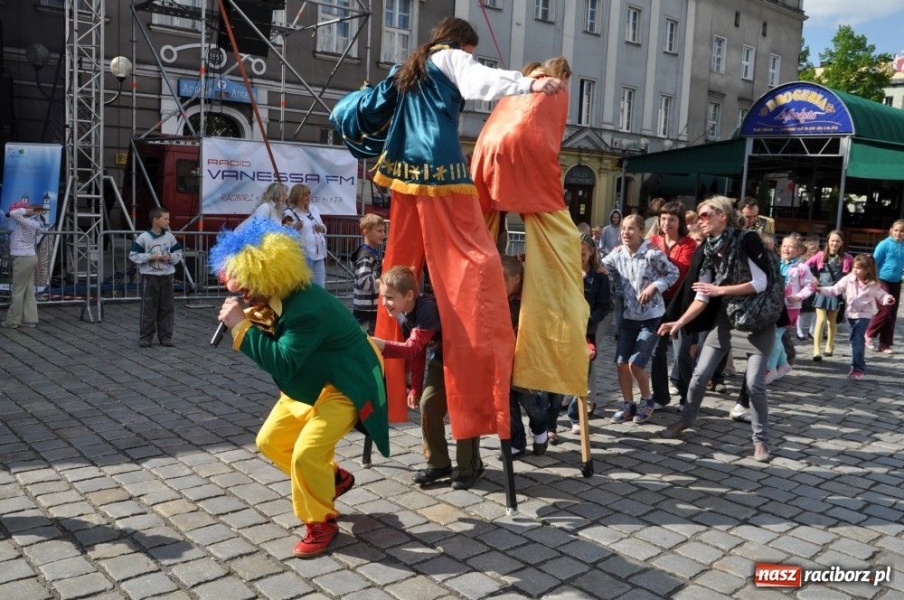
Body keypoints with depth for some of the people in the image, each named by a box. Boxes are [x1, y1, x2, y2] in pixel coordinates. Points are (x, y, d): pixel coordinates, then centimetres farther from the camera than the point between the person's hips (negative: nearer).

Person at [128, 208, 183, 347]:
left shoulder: (170, 237, 3)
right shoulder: (143, 237, -7)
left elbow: (178, 254, 10)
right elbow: (133, 255, -6)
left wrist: (170, 257, -10)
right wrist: (150, 257, -16)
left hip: (167, 277, 4)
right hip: (149, 277, -4)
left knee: (167, 308, 7)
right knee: (148, 309, 0)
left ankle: (165, 336, 16)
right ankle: (145, 337, 9)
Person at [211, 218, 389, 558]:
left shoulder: (306, 309, -34)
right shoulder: (275, 299, -6)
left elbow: (283, 364, -38)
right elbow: (275, 347, 4)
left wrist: (242, 327, -35)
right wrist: (247, 322, -13)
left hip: (345, 387, -10)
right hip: (310, 385, 10)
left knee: (306, 453, -21)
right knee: (270, 442, 12)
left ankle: (320, 523, 5)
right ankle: (332, 478, 32)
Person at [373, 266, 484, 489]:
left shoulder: (427, 309, -32)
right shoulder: (404, 317, -5)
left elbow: (412, 348, -42)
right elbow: (416, 354, 7)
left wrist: (377, 344, -52)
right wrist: (415, 387, 8)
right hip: (439, 361, 8)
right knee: (428, 405, 1)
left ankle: (471, 467, 8)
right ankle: (438, 463, 14)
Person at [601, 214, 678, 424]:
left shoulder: (652, 253, -16)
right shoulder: (617, 253, -1)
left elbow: (674, 273, -8)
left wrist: (654, 286, -20)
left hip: (651, 316, -5)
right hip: (629, 316, 5)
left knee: (635, 364, -9)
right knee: (621, 363, 5)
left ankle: (647, 401, 17)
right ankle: (629, 405, 22)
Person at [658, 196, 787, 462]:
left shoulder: (747, 241, -17)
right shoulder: (707, 251, 0)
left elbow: (761, 283, -21)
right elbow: (702, 297, -3)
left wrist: (721, 290, -20)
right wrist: (678, 323, -14)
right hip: (725, 318, 5)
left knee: (754, 383, -7)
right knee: (699, 375, 4)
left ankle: (761, 440, 10)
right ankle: (686, 419, 26)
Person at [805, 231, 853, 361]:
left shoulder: (846, 258, -4)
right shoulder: (821, 255, -2)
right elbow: (806, 266, 6)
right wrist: (813, 278, -2)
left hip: (836, 292, 1)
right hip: (822, 291, -1)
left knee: (832, 321, 14)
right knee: (821, 320, -9)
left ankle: (829, 346, 31)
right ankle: (817, 350, -14)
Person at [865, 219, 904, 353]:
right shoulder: (884, 244, -9)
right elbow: (874, 263, -8)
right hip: (882, 281, -5)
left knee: (892, 315, 6)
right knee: (884, 311, -10)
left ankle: (884, 344, 13)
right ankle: (869, 335, 11)